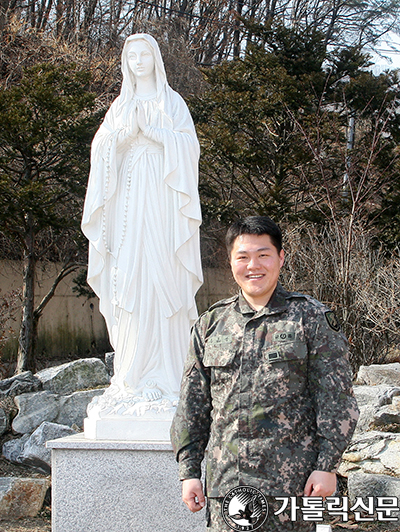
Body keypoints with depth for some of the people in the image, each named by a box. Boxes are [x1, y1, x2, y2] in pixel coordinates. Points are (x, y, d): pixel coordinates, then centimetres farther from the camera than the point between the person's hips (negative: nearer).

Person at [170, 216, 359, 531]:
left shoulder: (312, 319, 1)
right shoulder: (211, 324, 10)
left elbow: (337, 399, -1)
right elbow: (192, 404, 12)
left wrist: (327, 466, -7)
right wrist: (189, 470, 7)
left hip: (291, 479, -2)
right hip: (226, 481, 3)